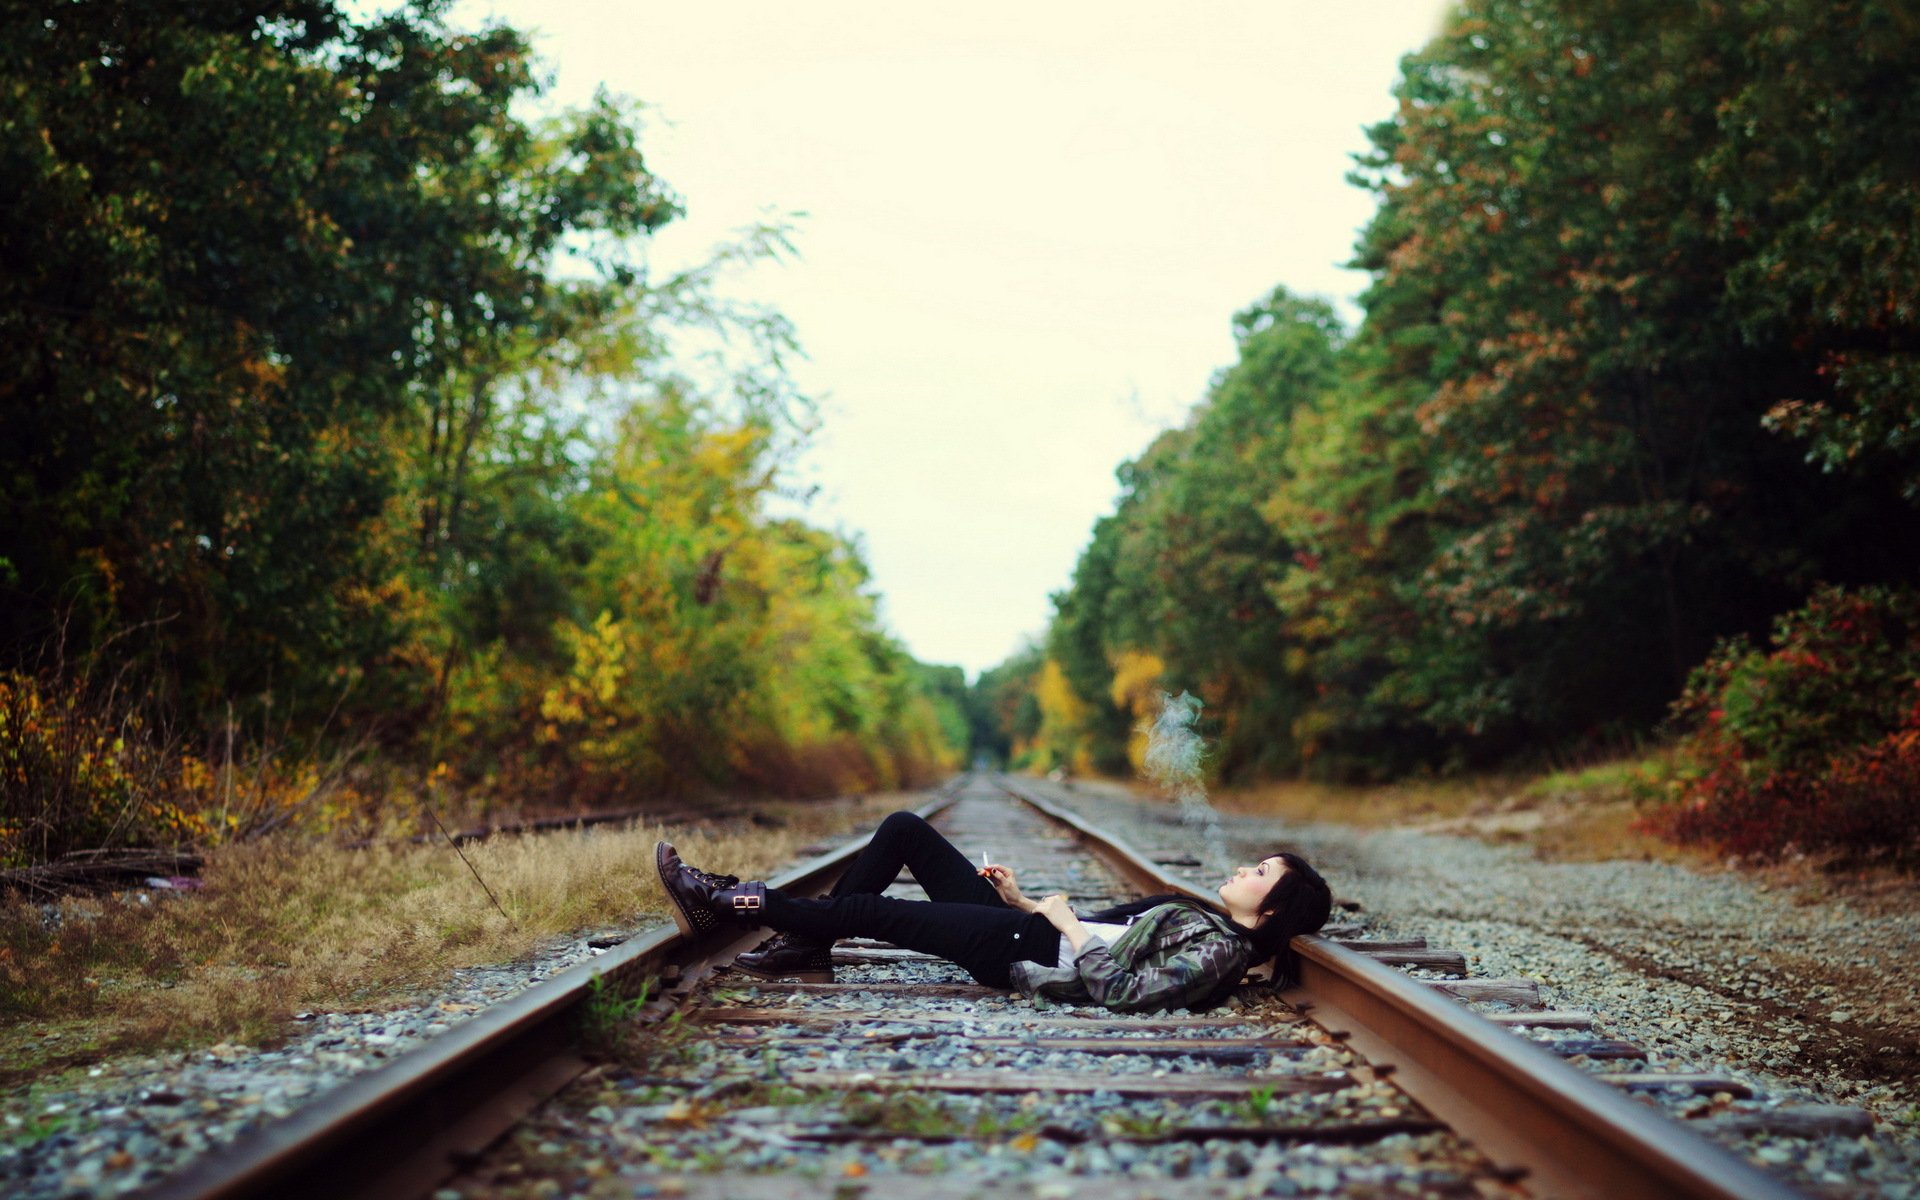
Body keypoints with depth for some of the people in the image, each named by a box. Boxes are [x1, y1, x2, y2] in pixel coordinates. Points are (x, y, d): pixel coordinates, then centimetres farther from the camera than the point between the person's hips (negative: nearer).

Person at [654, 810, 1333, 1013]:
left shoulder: (1220, 950, -14)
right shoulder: (1197, 918, 14)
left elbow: (1121, 991, -25)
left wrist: (1068, 926, -14)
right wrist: (1026, 901, 12)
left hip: (1020, 953, -9)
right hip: (1027, 929, 9)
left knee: (863, 910, -13)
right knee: (905, 829, 4)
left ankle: (722, 904, 3)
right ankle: (805, 947, 8)